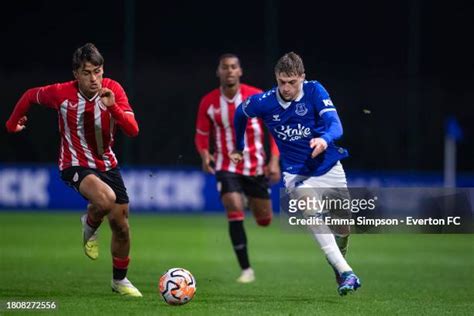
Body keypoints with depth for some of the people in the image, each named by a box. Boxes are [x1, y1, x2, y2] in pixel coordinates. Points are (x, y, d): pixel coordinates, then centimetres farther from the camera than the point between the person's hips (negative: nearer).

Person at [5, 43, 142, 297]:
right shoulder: (61, 93, -17)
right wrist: (13, 122, 15)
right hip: (75, 166, -4)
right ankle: (90, 225, 2)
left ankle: (120, 280, 32)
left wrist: (112, 107, -36)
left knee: (121, 225, 8)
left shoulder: (113, 90, -13)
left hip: (107, 164, 4)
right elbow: (31, 95, 4)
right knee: (105, 199, -34)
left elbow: (133, 130, -21)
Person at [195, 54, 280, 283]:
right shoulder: (209, 102, -5)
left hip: (256, 167, 1)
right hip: (226, 167, -1)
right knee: (235, 212, -21)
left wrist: (274, 161, -12)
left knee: (264, 220, 8)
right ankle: (246, 269, -12)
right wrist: (204, 154, -16)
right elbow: (201, 135, 6)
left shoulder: (257, 98, -9)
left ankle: (249, 199, 47)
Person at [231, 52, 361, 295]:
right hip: (296, 174, -1)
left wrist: (325, 139, -46)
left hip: (329, 168, 1)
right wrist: (238, 147, 22)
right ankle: (346, 273, -32)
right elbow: (240, 113, 10)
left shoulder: (314, 91, -14)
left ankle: (339, 264, 42)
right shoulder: (264, 102, -12)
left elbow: (335, 124, -24)